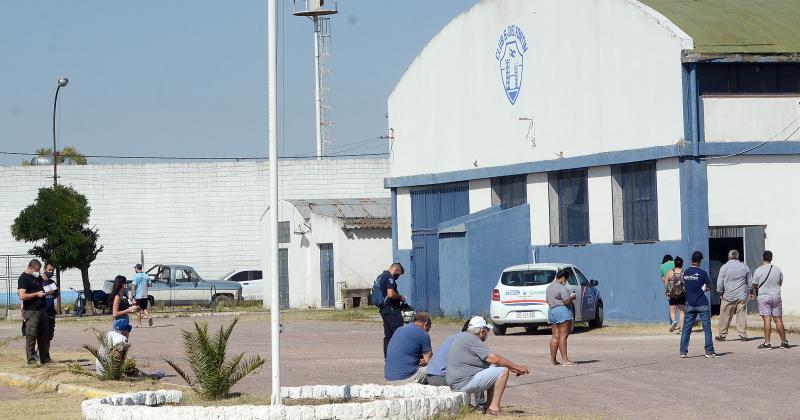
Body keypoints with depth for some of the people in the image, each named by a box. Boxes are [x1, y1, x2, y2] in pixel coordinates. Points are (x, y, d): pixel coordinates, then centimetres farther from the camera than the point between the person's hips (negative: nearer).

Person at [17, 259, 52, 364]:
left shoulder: (37, 278, 18)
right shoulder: (24, 278, -8)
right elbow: (22, 296, -18)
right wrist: (37, 294, -16)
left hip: (42, 310, 8)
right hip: (31, 311, -8)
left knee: (44, 336, 9)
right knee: (31, 336, -6)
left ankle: (45, 358, 15)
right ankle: (31, 359, -4)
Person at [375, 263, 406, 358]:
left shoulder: (380, 277, 19)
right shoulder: (389, 277, -13)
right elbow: (391, 294, -25)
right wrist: (400, 297, -8)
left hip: (383, 309, 10)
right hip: (391, 309, -10)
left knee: (388, 335, 11)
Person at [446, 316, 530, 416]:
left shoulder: (462, 336, 19)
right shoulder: (471, 340, -13)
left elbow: (491, 360, 21)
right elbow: (496, 359, -16)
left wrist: (513, 369, 16)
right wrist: (518, 368, -6)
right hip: (465, 383, -11)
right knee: (503, 371, -8)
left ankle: (489, 407, 13)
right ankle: (494, 408, -9)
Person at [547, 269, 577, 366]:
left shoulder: (549, 287, 16)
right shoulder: (561, 288, -13)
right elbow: (567, 301, -19)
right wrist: (572, 297, 1)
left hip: (551, 311, 9)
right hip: (562, 312, -9)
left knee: (555, 336, 10)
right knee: (563, 336, -8)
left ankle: (553, 360, 11)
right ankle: (565, 360, -10)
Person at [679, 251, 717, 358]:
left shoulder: (686, 272, 4)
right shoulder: (702, 273, -10)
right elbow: (709, 287, -3)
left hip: (690, 304, 4)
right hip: (702, 304, -4)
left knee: (686, 328, 6)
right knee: (707, 327, 2)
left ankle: (683, 352, 3)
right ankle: (709, 351, 1)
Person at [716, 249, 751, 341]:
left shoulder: (725, 267, -3)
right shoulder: (744, 267, 7)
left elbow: (720, 282, -3)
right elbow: (749, 283, 13)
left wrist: (720, 293, 8)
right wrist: (747, 292, 24)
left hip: (728, 296, -3)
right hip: (742, 297, 3)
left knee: (725, 316, 3)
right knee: (742, 315, 4)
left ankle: (722, 335, 8)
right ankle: (743, 335, 2)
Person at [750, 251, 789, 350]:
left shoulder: (758, 270, -7)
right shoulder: (778, 270, 2)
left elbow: (754, 286, 1)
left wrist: (752, 293, 23)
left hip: (763, 297, -3)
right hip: (776, 297, 3)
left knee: (767, 320, -7)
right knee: (778, 320, 7)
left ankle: (767, 342, -11)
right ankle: (784, 341, 11)